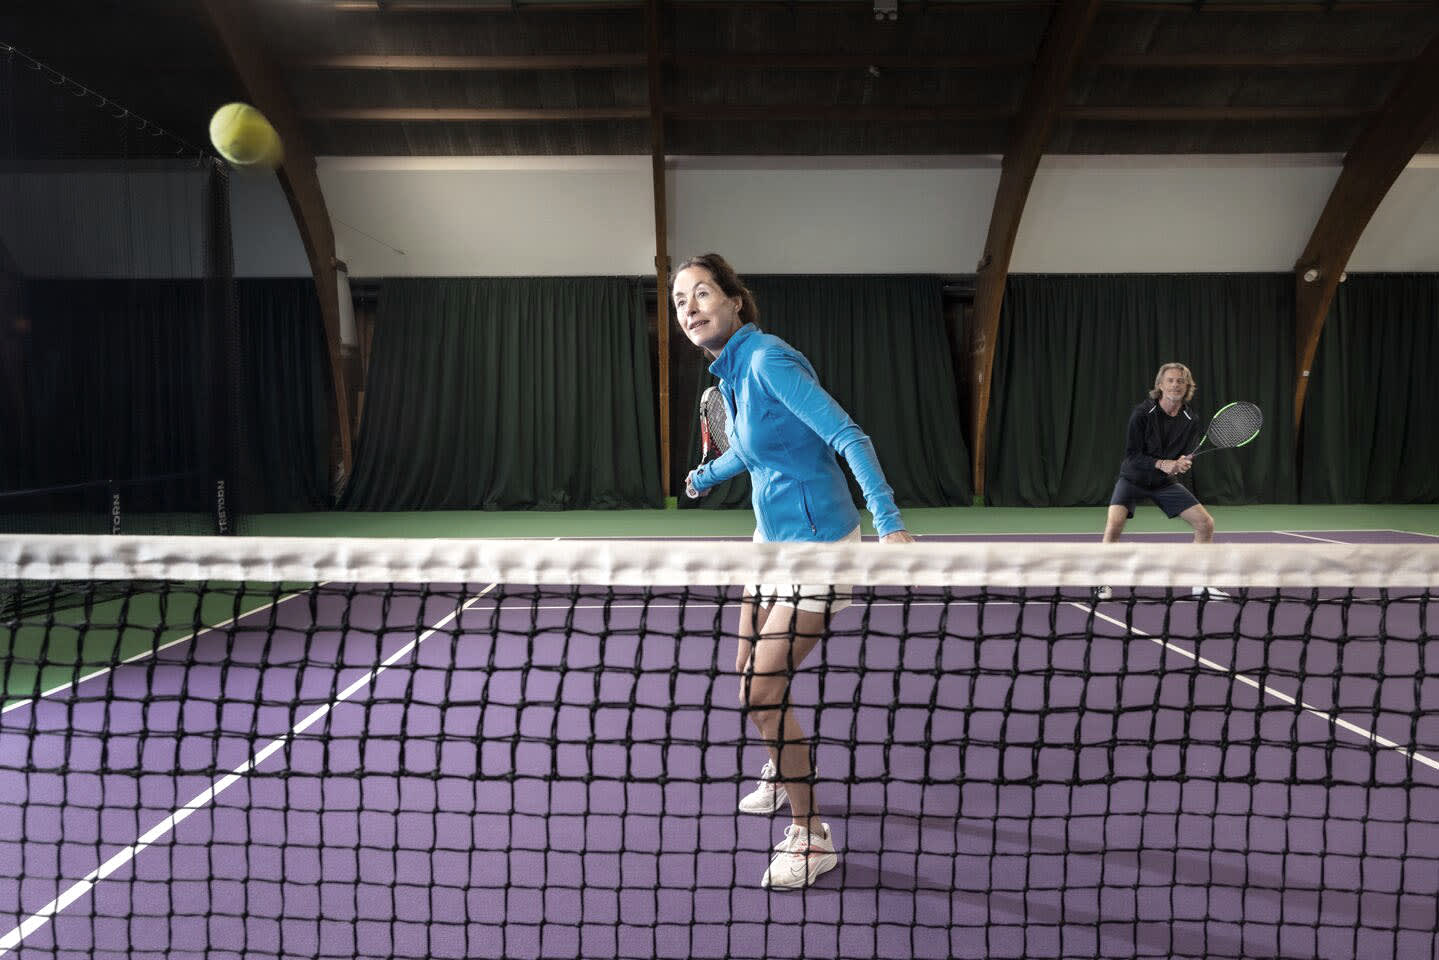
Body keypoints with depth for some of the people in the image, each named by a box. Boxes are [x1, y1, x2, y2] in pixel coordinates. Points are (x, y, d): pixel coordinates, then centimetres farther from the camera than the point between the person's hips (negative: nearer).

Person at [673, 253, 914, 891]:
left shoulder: (767, 359, -21)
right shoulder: (730, 371, 6)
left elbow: (848, 436, -27)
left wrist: (889, 523, -36)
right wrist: (707, 475, 43)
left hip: (815, 544, -9)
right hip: (772, 536, 9)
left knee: (762, 697, -5)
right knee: (749, 678, 20)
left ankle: (811, 839, 14)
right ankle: (782, 775, 49)